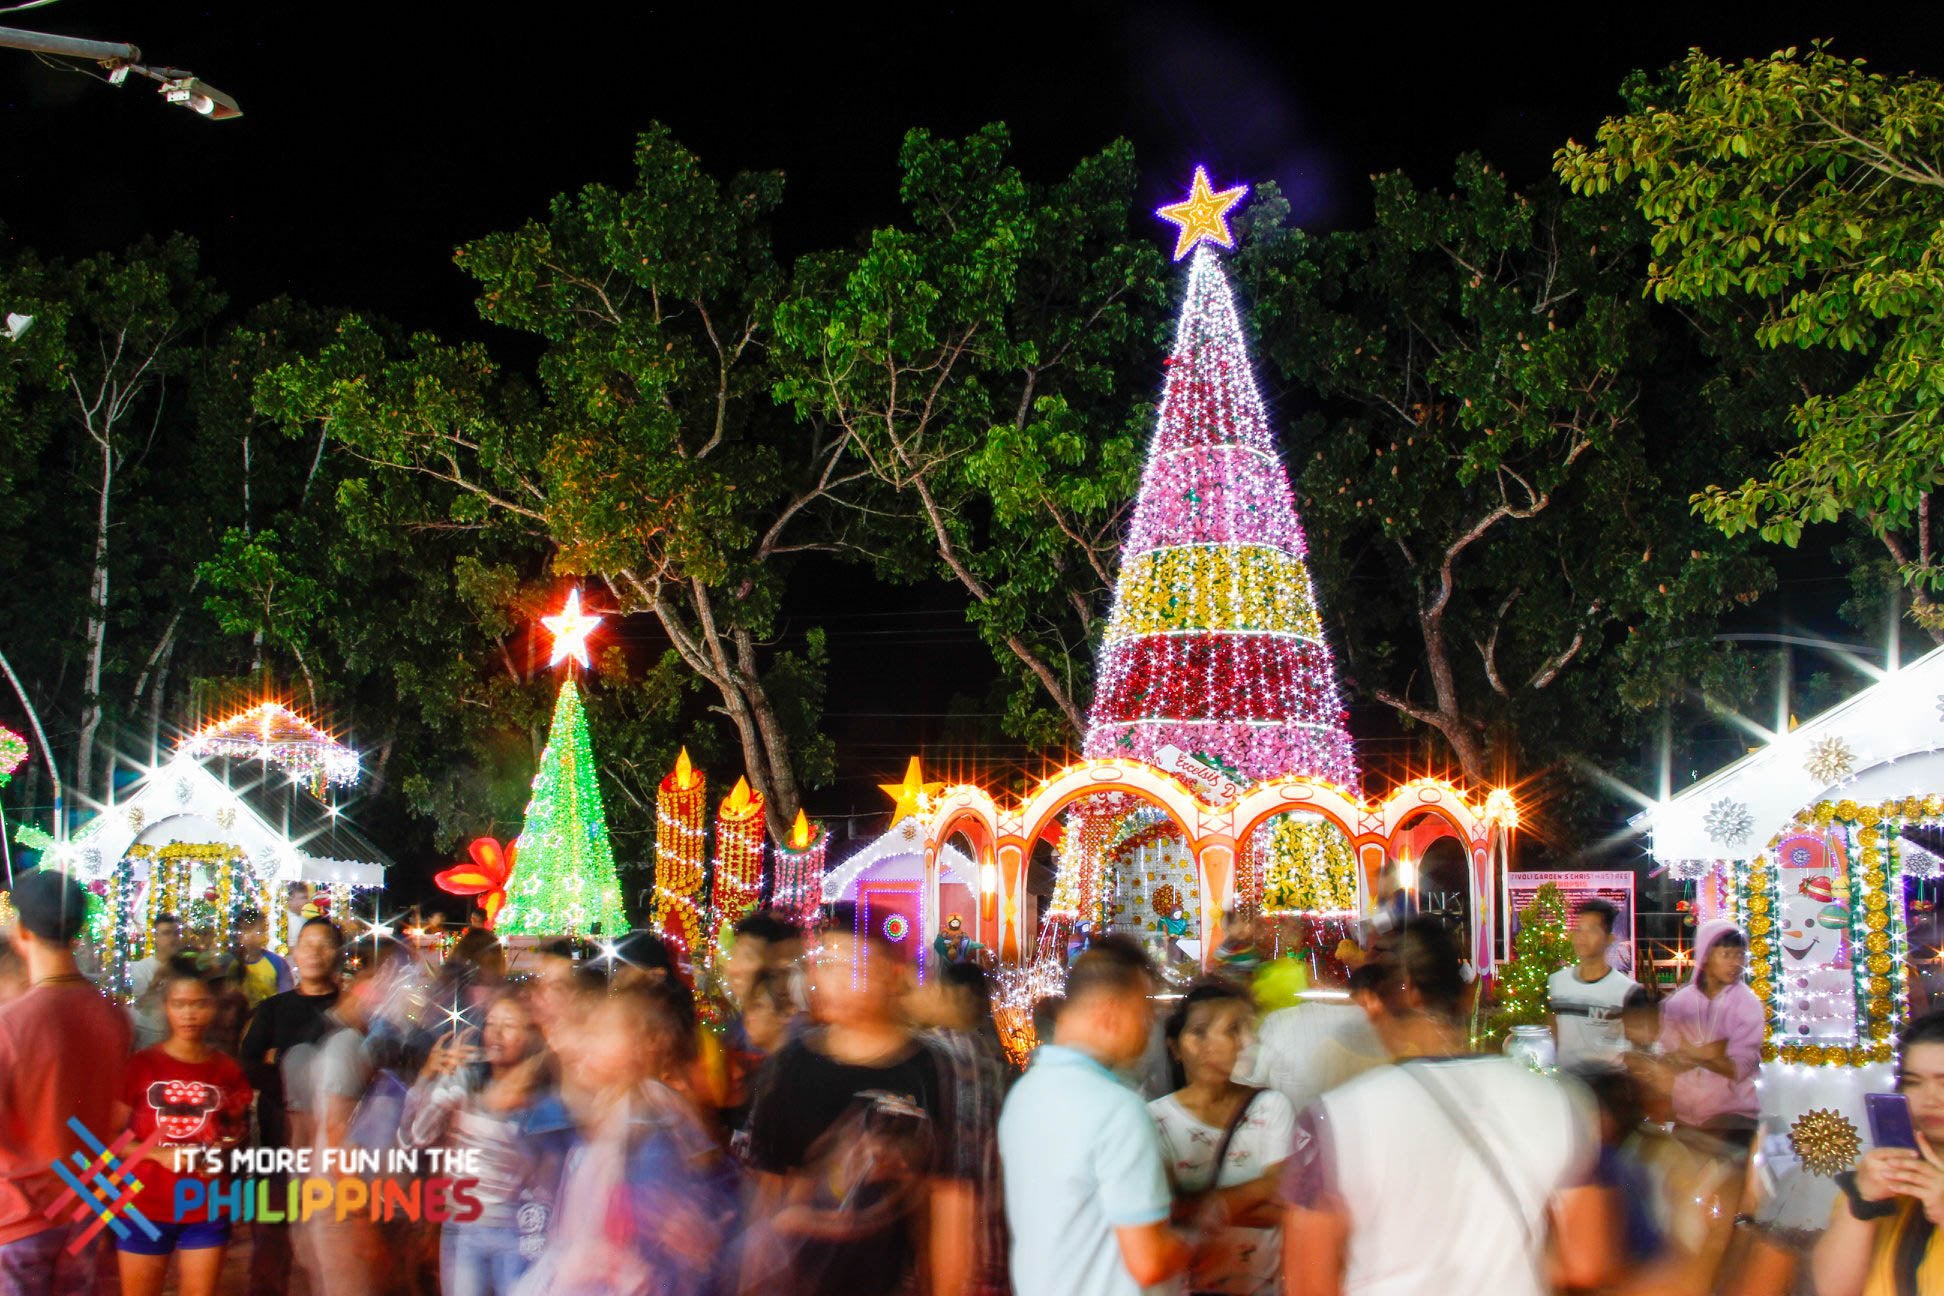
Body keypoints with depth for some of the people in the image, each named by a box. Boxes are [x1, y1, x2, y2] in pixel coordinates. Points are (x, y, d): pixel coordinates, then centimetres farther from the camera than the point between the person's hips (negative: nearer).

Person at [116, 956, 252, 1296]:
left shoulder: (229, 1071, 3)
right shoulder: (139, 1065, -3)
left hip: (208, 1211, 2)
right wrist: (159, 1154, -17)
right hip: (145, 1209, -2)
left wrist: (226, 1151, -9)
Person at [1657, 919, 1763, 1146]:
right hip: (1685, 1117, 2)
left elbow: (1739, 1068, -13)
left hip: (1732, 1118, -2)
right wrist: (1711, 1052, -14)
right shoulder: (1677, 1003, 0)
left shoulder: (1748, 1004, -7)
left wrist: (1691, 1053, -15)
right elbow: (1668, 1063, -3)